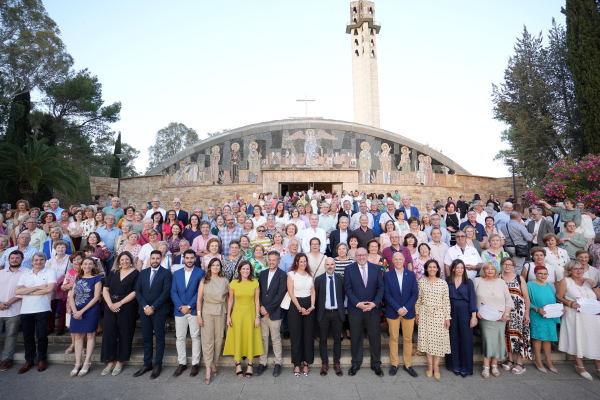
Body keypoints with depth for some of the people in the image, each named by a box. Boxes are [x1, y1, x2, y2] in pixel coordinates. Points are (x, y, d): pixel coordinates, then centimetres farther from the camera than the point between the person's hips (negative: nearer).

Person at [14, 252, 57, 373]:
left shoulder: (50, 273, 0)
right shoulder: (25, 275, 11)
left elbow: (50, 289, -14)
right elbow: (17, 291, -1)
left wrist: (28, 291, -5)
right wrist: (37, 287, -10)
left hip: (42, 310, -4)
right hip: (25, 310, 4)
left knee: (42, 336, 2)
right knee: (27, 336, 11)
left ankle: (42, 360, 18)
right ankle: (29, 360, 26)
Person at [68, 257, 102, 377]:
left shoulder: (96, 278, -3)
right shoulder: (78, 278, 12)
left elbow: (96, 297, -9)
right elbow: (71, 296, 9)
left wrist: (82, 311, -13)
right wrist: (75, 311, -7)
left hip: (91, 310, -5)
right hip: (76, 311, 5)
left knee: (90, 335, 1)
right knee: (78, 336, 8)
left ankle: (87, 363, 9)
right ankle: (77, 364, 16)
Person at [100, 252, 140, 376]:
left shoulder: (135, 273, -2)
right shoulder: (113, 273, 11)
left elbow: (134, 292, -9)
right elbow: (105, 289, 8)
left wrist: (120, 303, -15)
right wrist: (110, 303, -7)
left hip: (127, 308, -4)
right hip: (110, 307, 4)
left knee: (124, 334, 3)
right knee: (109, 333, 4)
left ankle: (119, 362, 15)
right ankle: (110, 362, 16)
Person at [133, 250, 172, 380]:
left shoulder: (166, 273, -4)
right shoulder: (143, 273, 11)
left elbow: (166, 292, -11)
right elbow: (138, 290, 5)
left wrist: (153, 307, -14)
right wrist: (144, 306, -8)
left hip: (159, 311, -4)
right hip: (144, 310, 4)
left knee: (159, 338, 5)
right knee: (146, 338, 11)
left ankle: (158, 365, 15)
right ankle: (147, 364, 22)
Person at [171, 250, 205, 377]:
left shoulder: (201, 273, -2)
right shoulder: (176, 273, 9)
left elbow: (200, 292, -7)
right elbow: (173, 292, 4)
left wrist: (189, 306, -12)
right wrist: (180, 307, -8)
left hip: (194, 310, -3)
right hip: (180, 310, 3)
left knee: (195, 337, 3)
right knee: (180, 337, 8)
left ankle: (195, 363, 15)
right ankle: (182, 363, 21)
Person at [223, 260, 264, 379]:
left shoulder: (255, 283, -4)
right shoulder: (233, 283, -4)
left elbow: (257, 300, -2)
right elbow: (230, 300, 3)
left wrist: (257, 316, -4)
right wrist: (228, 316, 1)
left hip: (251, 313, 0)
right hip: (237, 314, 0)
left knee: (250, 338, 5)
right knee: (237, 338, 5)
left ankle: (250, 365, 18)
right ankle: (238, 364, 20)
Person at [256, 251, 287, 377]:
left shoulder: (282, 275, -7)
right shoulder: (262, 273, 10)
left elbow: (280, 295, -12)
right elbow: (259, 292, 9)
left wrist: (268, 309, -12)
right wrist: (261, 307, -4)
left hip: (274, 313, -4)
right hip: (262, 312, 4)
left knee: (276, 339, 5)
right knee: (263, 338, 10)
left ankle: (278, 364, 20)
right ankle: (263, 363, 22)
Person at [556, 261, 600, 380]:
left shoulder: (588, 281, 13)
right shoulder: (565, 281, 0)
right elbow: (558, 296, -3)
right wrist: (570, 303, -19)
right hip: (574, 316, -4)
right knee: (577, 339, -2)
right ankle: (580, 367, 10)